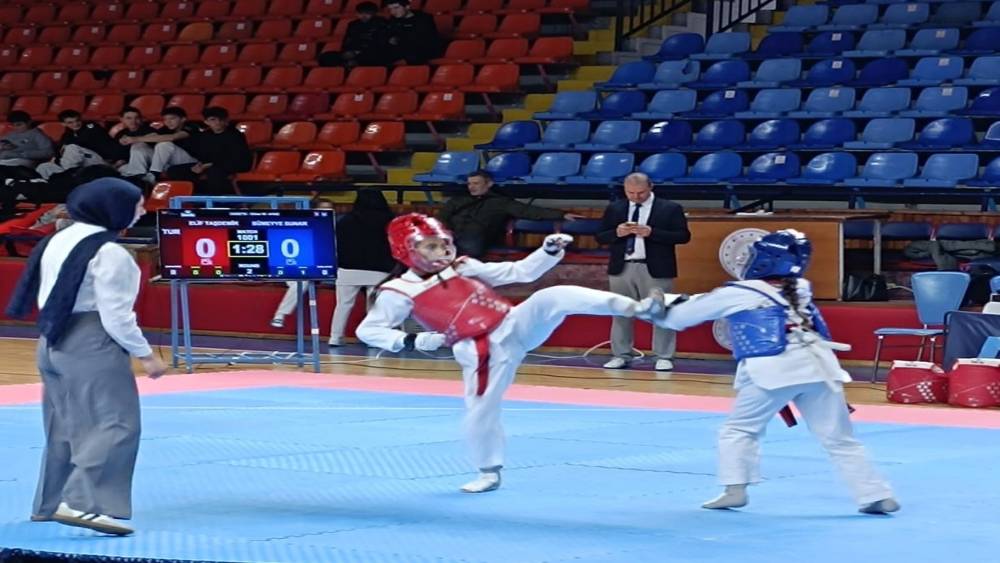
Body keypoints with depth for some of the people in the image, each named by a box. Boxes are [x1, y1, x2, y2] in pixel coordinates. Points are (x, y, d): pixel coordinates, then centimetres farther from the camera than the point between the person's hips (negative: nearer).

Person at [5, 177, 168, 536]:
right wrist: (145, 355, -10)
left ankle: (50, 503, 26)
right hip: (92, 345, -9)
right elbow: (116, 315, -18)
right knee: (114, 424, -9)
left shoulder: (58, 240, 9)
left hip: (53, 342, 9)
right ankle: (84, 502, -20)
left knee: (65, 425, 19)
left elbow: (44, 295, 16)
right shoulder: (109, 253, -17)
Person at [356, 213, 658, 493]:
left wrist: (550, 250, -6)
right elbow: (368, 330, 0)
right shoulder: (400, 292, -1)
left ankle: (633, 307, -40)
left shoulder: (465, 268, 8)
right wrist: (411, 340, -13)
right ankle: (489, 473, 27)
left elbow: (520, 272, 10)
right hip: (482, 354, 0)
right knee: (480, 413, 0)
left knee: (551, 298, -25)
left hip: (515, 326, 0)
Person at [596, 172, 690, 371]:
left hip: (656, 270, -3)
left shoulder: (670, 209, -1)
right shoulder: (614, 209, 9)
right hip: (622, 268, 3)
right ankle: (621, 355, 14)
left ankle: (664, 357, 2)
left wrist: (651, 233, -17)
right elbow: (600, 237, 9)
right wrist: (617, 233, -13)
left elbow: (683, 236, -7)